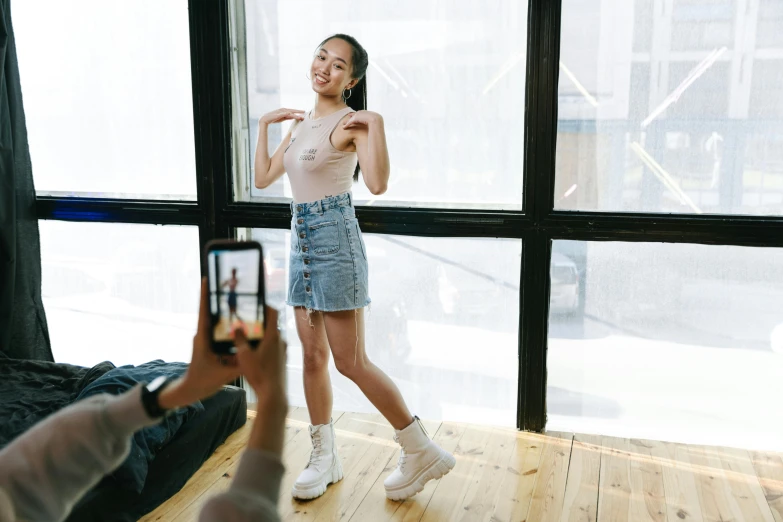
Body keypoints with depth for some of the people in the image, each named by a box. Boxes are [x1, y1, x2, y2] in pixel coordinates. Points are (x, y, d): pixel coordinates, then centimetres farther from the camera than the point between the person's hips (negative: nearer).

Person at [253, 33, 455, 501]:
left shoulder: (349, 122, -10)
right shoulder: (303, 122, 14)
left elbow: (377, 183, -26)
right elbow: (263, 178, 16)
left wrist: (376, 123, -27)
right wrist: (265, 124, 14)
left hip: (335, 238, -8)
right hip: (302, 239, 8)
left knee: (351, 361, -5)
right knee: (313, 356, 11)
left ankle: (422, 452, 8)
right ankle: (325, 458, 23)